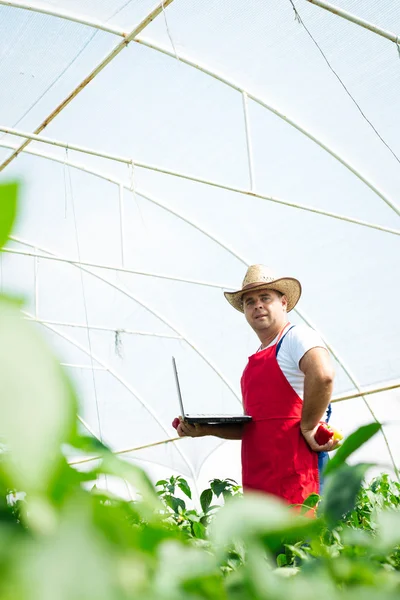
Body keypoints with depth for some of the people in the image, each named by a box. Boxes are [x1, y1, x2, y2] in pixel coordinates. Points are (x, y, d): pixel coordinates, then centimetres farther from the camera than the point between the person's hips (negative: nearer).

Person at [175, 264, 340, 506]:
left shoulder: (298, 337, -4)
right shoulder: (255, 361, 21)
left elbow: (322, 375, -26)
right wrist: (205, 429, 13)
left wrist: (308, 426, -18)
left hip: (295, 474, -8)